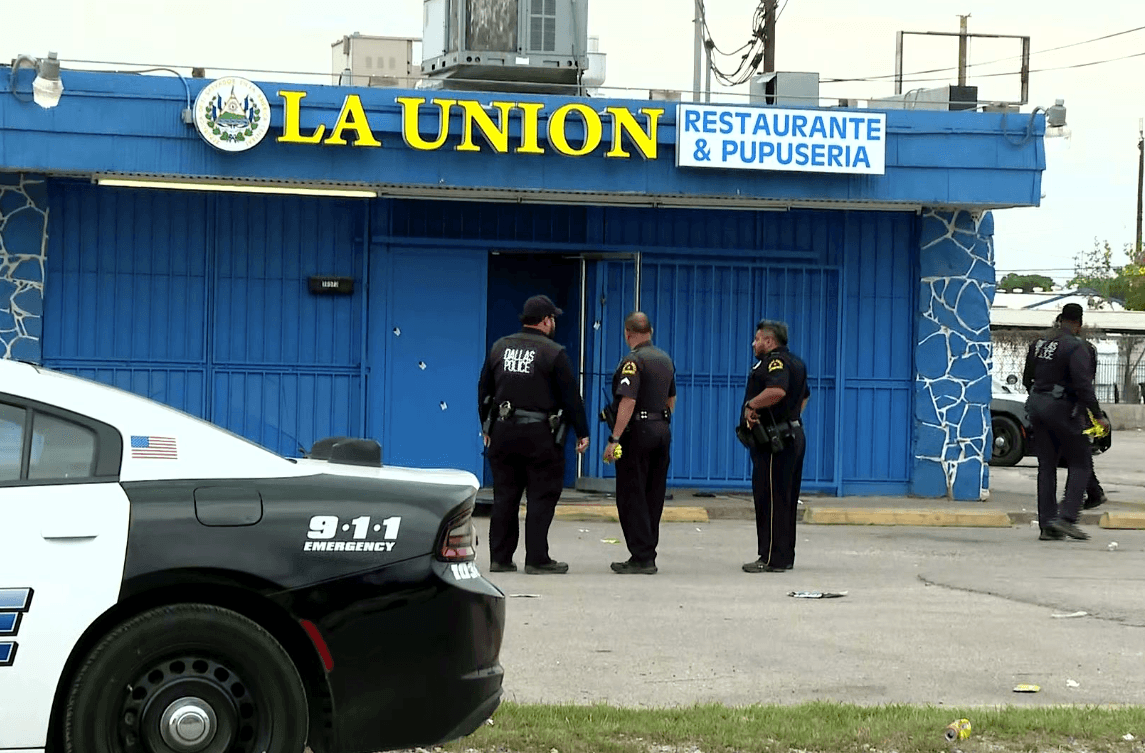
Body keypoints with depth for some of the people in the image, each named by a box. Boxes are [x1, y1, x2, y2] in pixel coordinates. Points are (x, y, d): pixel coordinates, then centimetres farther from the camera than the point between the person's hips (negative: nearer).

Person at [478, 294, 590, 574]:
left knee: (504, 497, 9)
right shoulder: (553, 353, -8)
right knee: (541, 498, 1)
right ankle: (537, 559, -1)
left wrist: (486, 426, 24)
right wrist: (582, 432, 2)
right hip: (539, 435, -5)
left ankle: (500, 557, 11)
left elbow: (484, 390, 14)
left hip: (503, 432, 5)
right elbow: (570, 396, -6)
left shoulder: (499, 347, 8)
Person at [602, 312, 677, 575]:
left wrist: (614, 439, -21)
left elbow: (628, 402, -22)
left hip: (637, 432, -8)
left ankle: (641, 558, -7)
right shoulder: (666, 359, 12)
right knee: (653, 496, 11)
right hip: (662, 430, 8)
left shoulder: (633, 361, -14)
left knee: (631, 496, -4)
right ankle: (648, 556, 15)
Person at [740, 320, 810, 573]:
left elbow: (777, 391, -33)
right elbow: (804, 395, 32)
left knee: (771, 499, -8)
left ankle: (772, 558, -8)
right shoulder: (795, 362, 19)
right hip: (793, 435, 11)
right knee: (786, 500, 14)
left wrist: (751, 404, -21)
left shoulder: (775, 361, -15)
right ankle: (785, 556, 18)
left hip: (775, 441, -11)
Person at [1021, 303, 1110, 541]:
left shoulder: (1038, 344, 10)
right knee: (1081, 464, 4)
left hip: (1036, 405, 7)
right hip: (1062, 408, -7)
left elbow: (1027, 379, 19)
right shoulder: (1075, 347, -13)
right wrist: (1098, 415, -17)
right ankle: (1066, 517, -10)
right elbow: (1083, 385, -20)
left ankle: (1047, 526, 7)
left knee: (1046, 466, 10)